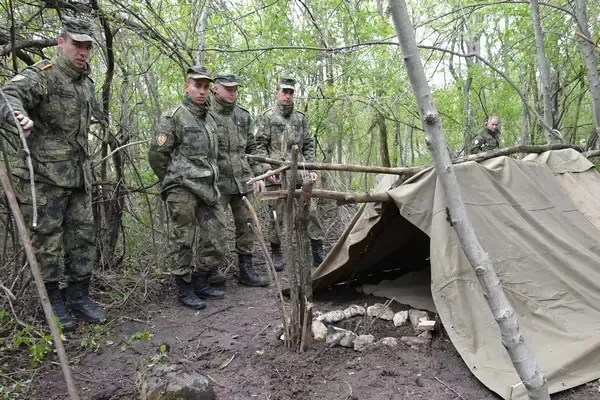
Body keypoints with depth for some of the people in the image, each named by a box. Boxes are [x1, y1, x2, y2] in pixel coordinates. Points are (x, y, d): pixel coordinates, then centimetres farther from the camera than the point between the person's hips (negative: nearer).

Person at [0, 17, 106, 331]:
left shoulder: (87, 83, 16)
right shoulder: (41, 75, -7)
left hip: (78, 175, 7)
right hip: (45, 175, -7)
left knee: (83, 237, 8)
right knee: (47, 240, 1)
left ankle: (79, 296, 20)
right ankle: (53, 302, 13)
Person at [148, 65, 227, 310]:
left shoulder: (209, 120, 16)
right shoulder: (174, 117, -6)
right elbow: (156, 154, -6)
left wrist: (211, 182, 18)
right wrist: (173, 181, 3)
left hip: (208, 189, 7)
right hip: (183, 190, -7)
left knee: (214, 239, 9)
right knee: (182, 241, 1)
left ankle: (201, 283, 24)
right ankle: (185, 290, 13)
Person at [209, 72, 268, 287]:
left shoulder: (243, 115, 13)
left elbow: (252, 148, 20)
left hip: (243, 180, 6)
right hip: (217, 181, -6)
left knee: (247, 225, 8)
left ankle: (246, 270, 20)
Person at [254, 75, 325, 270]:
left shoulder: (301, 118, 16)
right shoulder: (267, 117, 3)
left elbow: (308, 146, 18)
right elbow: (260, 146, -2)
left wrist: (311, 168, 9)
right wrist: (266, 169, -13)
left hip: (300, 175, 4)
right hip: (277, 175, -3)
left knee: (310, 211, 0)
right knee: (277, 214, 2)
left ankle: (318, 251, 9)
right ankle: (276, 253, 16)